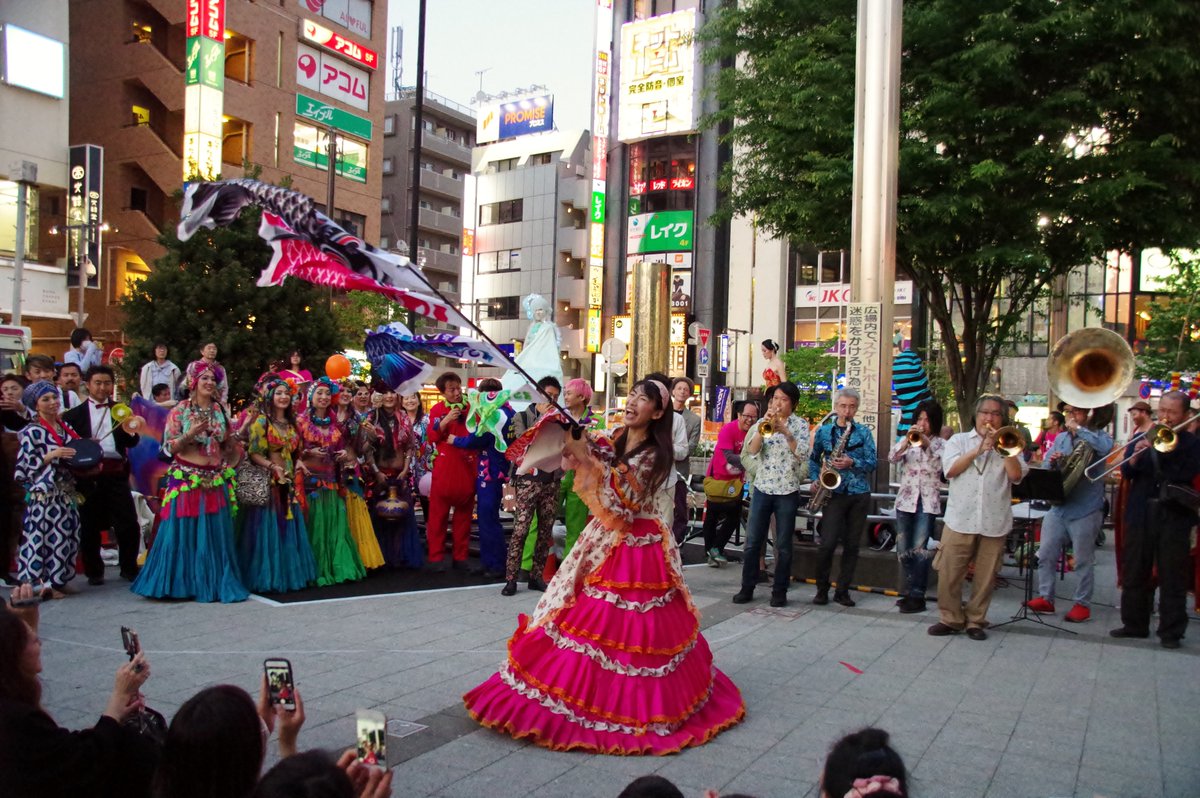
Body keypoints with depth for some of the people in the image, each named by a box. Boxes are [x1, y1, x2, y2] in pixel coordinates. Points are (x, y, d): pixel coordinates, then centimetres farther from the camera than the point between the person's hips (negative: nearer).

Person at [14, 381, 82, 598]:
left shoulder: (64, 427, 13)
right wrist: (52, 455, -18)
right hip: (43, 495, -6)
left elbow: (74, 455, 22)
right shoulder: (32, 432, -5)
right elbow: (26, 466, -9)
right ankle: (43, 583, -2)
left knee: (67, 535, 5)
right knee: (43, 536, -8)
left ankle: (57, 580, 13)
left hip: (65, 493, 6)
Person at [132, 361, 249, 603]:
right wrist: (190, 434, -18)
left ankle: (215, 583, 11)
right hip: (187, 479, -4)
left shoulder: (221, 410, 11)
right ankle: (182, 583, 8)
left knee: (215, 535, 4)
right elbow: (169, 447, -4)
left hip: (216, 480, 4)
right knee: (183, 534, -2)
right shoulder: (180, 411, -1)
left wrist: (231, 438, -2)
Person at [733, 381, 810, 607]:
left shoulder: (800, 424, 1)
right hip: (762, 488, 2)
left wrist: (785, 431, -22)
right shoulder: (762, 422, 6)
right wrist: (763, 427, -18)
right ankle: (747, 587, 13)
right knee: (752, 541, 4)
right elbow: (752, 451, -7)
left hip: (787, 491, -2)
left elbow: (803, 453, -14)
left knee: (783, 545, 4)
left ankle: (780, 591, 14)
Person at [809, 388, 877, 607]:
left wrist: (852, 463, -17)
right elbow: (813, 459, 18)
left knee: (852, 545, 6)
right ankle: (822, 589, 7)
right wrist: (815, 479, 2)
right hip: (834, 493, -1)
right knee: (828, 543, -10)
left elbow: (873, 463, -1)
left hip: (859, 494, 1)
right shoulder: (823, 431, 7)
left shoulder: (864, 432, 5)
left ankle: (843, 590, 17)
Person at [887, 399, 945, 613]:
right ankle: (910, 591, 22)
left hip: (927, 502, -3)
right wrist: (907, 441, -23)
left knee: (919, 549, -11)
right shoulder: (907, 440, 9)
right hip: (905, 500, 3)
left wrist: (927, 444, -22)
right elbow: (892, 458, -8)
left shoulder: (941, 444, 5)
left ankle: (917, 596, -4)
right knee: (903, 550, 7)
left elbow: (940, 466, -12)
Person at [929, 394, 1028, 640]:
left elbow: (1016, 475, -4)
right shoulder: (958, 441, 11)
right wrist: (978, 450, -8)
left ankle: (975, 621, 19)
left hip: (994, 524, 1)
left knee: (985, 577, 4)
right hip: (960, 521, -1)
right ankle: (951, 619, 14)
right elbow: (950, 470, -5)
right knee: (949, 574, -1)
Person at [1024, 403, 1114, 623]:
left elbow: (1106, 447, -29)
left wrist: (1079, 429, -20)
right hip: (1058, 507, 5)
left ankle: (1082, 604, 17)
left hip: (1085, 511, -5)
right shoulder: (1061, 438, 12)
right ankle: (1045, 598, 16)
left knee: (1083, 561, 6)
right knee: (1046, 555, 6)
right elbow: (1045, 471, 13)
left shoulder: (1097, 436, -3)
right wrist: (1052, 462, -9)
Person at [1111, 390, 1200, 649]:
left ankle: (1171, 631, 10)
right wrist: (1135, 457, -18)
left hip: (1174, 518, -3)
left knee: (1172, 578, 2)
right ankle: (1134, 623, 20)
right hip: (1140, 515, 3)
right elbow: (1126, 473, 0)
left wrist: (1168, 449, -19)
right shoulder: (1142, 438, 10)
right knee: (1134, 573, 9)